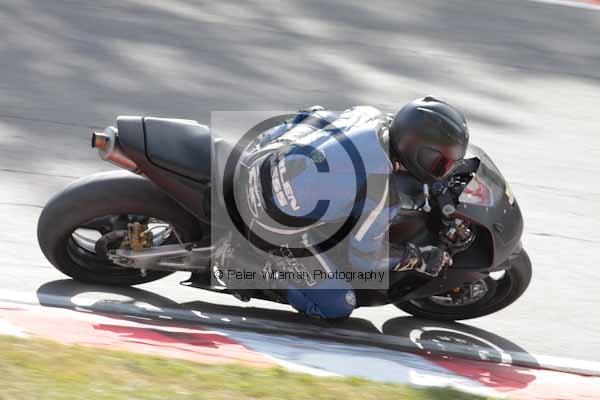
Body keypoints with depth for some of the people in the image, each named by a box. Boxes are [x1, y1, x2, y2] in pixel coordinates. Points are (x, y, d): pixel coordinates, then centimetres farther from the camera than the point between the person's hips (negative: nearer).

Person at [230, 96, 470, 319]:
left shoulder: (370, 116, -3)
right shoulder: (387, 192, -21)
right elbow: (362, 256, -7)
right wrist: (418, 258, 6)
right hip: (277, 219, -6)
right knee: (337, 307, 4)